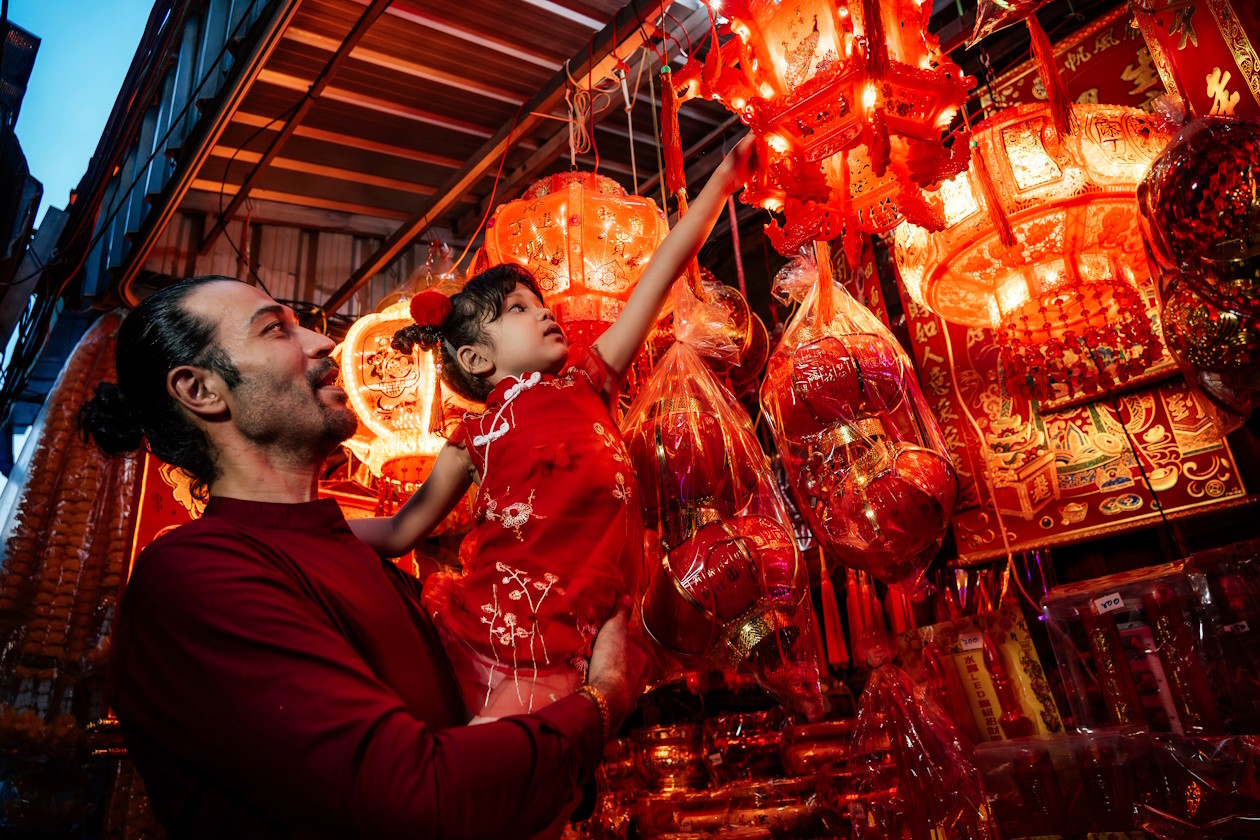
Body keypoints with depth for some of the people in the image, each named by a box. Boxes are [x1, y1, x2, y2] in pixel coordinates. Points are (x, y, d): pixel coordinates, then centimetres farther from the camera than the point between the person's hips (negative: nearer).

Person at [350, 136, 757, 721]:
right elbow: (400, 532, 17)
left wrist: (726, 172, 13)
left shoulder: (586, 381, 9)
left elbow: (664, 270, 10)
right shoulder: (475, 436, 8)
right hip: (467, 628, 1)